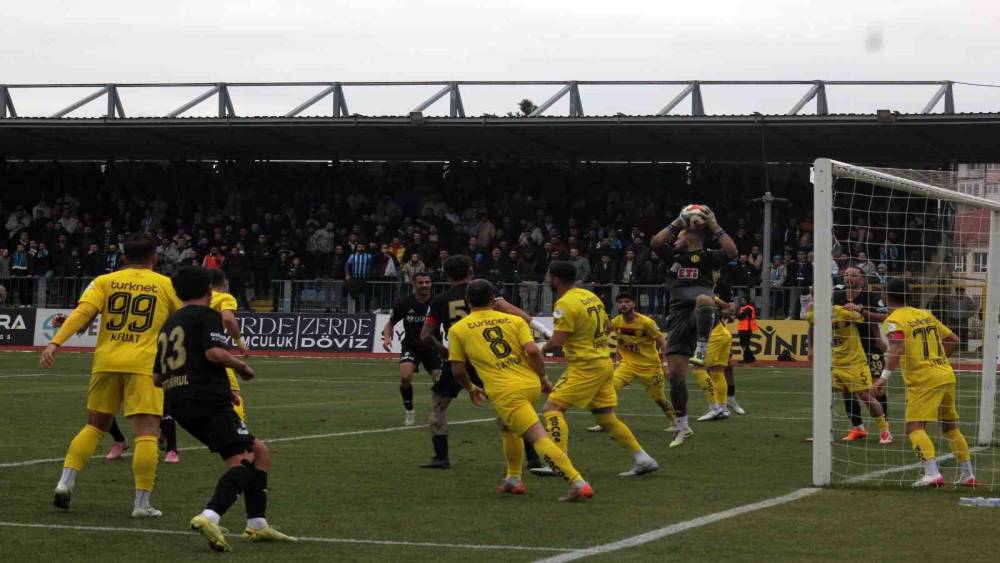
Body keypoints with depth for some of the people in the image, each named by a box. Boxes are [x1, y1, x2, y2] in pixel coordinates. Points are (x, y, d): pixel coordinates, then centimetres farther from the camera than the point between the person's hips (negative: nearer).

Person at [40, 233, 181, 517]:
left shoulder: (105, 281, 8)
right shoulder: (166, 285, 6)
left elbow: (82, 313, -6)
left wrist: (55, 343, -13)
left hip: (106, 363, 3)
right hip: (144, 365, -3)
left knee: (94, 426, 18)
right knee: (146, 433, -4)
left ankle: (66, 482, 7)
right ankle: (142, 503, -9)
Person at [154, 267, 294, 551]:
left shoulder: (169, 324, 24)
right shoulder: (207, 315, -1)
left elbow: (157, 378, 26)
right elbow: (214, 352, -19)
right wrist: (240, 365, -1)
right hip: (207, 398, -9)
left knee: (257, 451, 17)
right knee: (244, 459, -16)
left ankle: (257, 524, 14)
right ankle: (209, 516, -38)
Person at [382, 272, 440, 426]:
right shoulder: (405, 303, -5)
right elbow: (391, 323, 9)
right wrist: (387, 336, -11)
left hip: (432, 348, 0)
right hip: (411, 346, 0)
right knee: (405, 376, -24)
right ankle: (409, 411, 0)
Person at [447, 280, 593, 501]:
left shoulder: (457, 330, 9)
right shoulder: (514, 320, 10)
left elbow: (457, 370, 10)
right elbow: (533, 351, -4)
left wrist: (471, 388, 29)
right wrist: (544, 379, 10)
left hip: (505, 392, -5)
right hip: (531, 385, 5)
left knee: (539, 438, -12)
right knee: (505, 425, 32)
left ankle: (578, 484, -23)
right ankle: (514, 479, 37)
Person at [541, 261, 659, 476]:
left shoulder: (565, 303, -16)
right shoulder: (590, 296, 10)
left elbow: (557, 342, -20)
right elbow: (608, 327, 19)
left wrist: (541, 349, -2)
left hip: (585, 367, -9)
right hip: (604, 363, 9)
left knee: (552, 408, -8)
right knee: (606, 418, 16)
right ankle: (643, 459, 15)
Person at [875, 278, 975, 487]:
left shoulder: (893, 320, -5)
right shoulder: (925, 315, 17)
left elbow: (897, 348, -23)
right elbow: (953, 340, 21)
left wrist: (885, 376, -22)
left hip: (923, 380, -7)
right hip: (947, 375, 7)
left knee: (914, 427, -10)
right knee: (950, 426, 18)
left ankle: (932, 474, -26)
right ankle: (968, 475, 22)